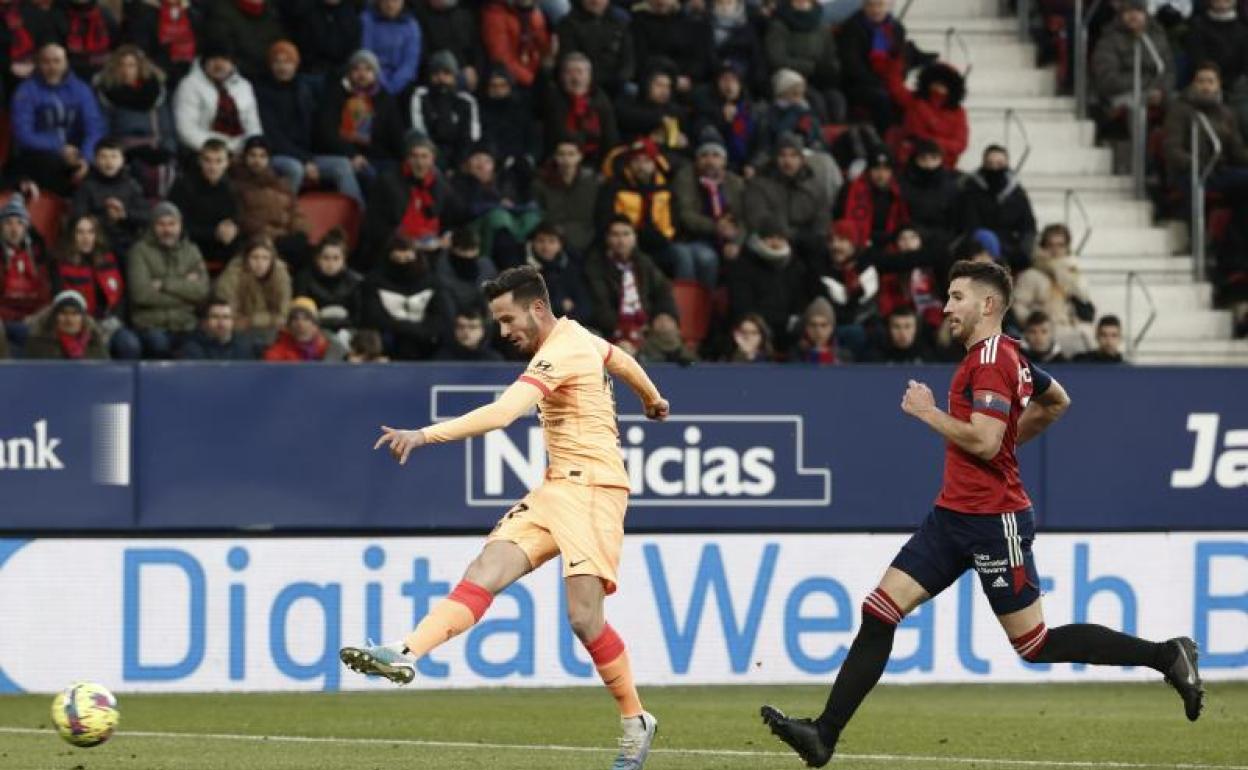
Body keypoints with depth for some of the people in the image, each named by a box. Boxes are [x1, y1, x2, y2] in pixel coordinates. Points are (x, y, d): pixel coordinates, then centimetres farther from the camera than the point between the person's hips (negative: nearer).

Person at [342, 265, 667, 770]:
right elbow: (622, 360, 35)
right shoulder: (578, 335, 13)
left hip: (591, 486, -9)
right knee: (484, 572, -10)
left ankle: (635, 722, 5)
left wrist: (424, 436, -37)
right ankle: (406, 654, -26)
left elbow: (502, 413, -29)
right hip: (556, 490, 9)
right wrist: (652, 399, 57)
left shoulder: (559, 354, -16)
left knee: (584, 617, -12)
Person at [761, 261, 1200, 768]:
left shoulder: (992, 359, -16)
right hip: (953, 515, 10)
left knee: (1036, 645, -3)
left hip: (994, 521, -10)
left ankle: (1167, 656, 8)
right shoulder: (1008, 356, 14)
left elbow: (984, 442, -25)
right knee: (878, 612, 0)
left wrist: (928, 412, -13)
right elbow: (1056, 402, 30)